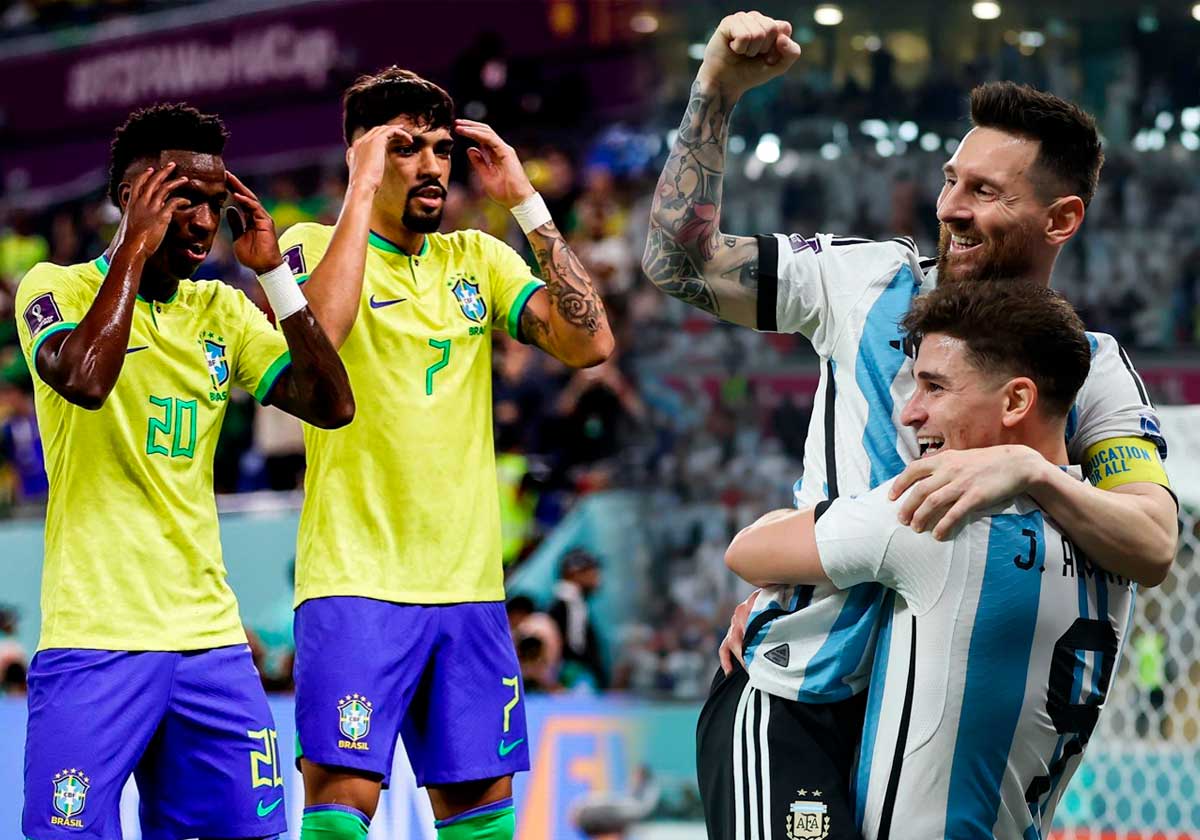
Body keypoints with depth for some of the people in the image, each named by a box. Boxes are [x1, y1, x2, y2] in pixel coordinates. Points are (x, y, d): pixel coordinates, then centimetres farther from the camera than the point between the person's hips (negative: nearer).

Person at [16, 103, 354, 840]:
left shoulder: (223, 311, 13)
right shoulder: (57, 287, -3)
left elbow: (332, 405, 4)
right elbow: (85, 379, -24)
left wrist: (273, 270, 0)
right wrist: (136, 246, -15)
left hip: (211, 638, 5)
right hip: (95, 641, -5)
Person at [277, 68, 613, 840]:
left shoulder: (478, 258, 13)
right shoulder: (315, 247, -1)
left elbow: (590, 342, -1)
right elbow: (315, 337, -24)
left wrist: (524, 200, -2)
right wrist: (362, 191, -18)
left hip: (468, 583, 5)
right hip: (355, 581, -5)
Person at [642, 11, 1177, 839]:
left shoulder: (1093, 367, 0)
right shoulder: (868, 279, 3)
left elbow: (1155, 549, -13)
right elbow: (680, 260, 4)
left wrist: (1030, 471, -30)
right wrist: (718, 89, -3)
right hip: (793, 698, -2)